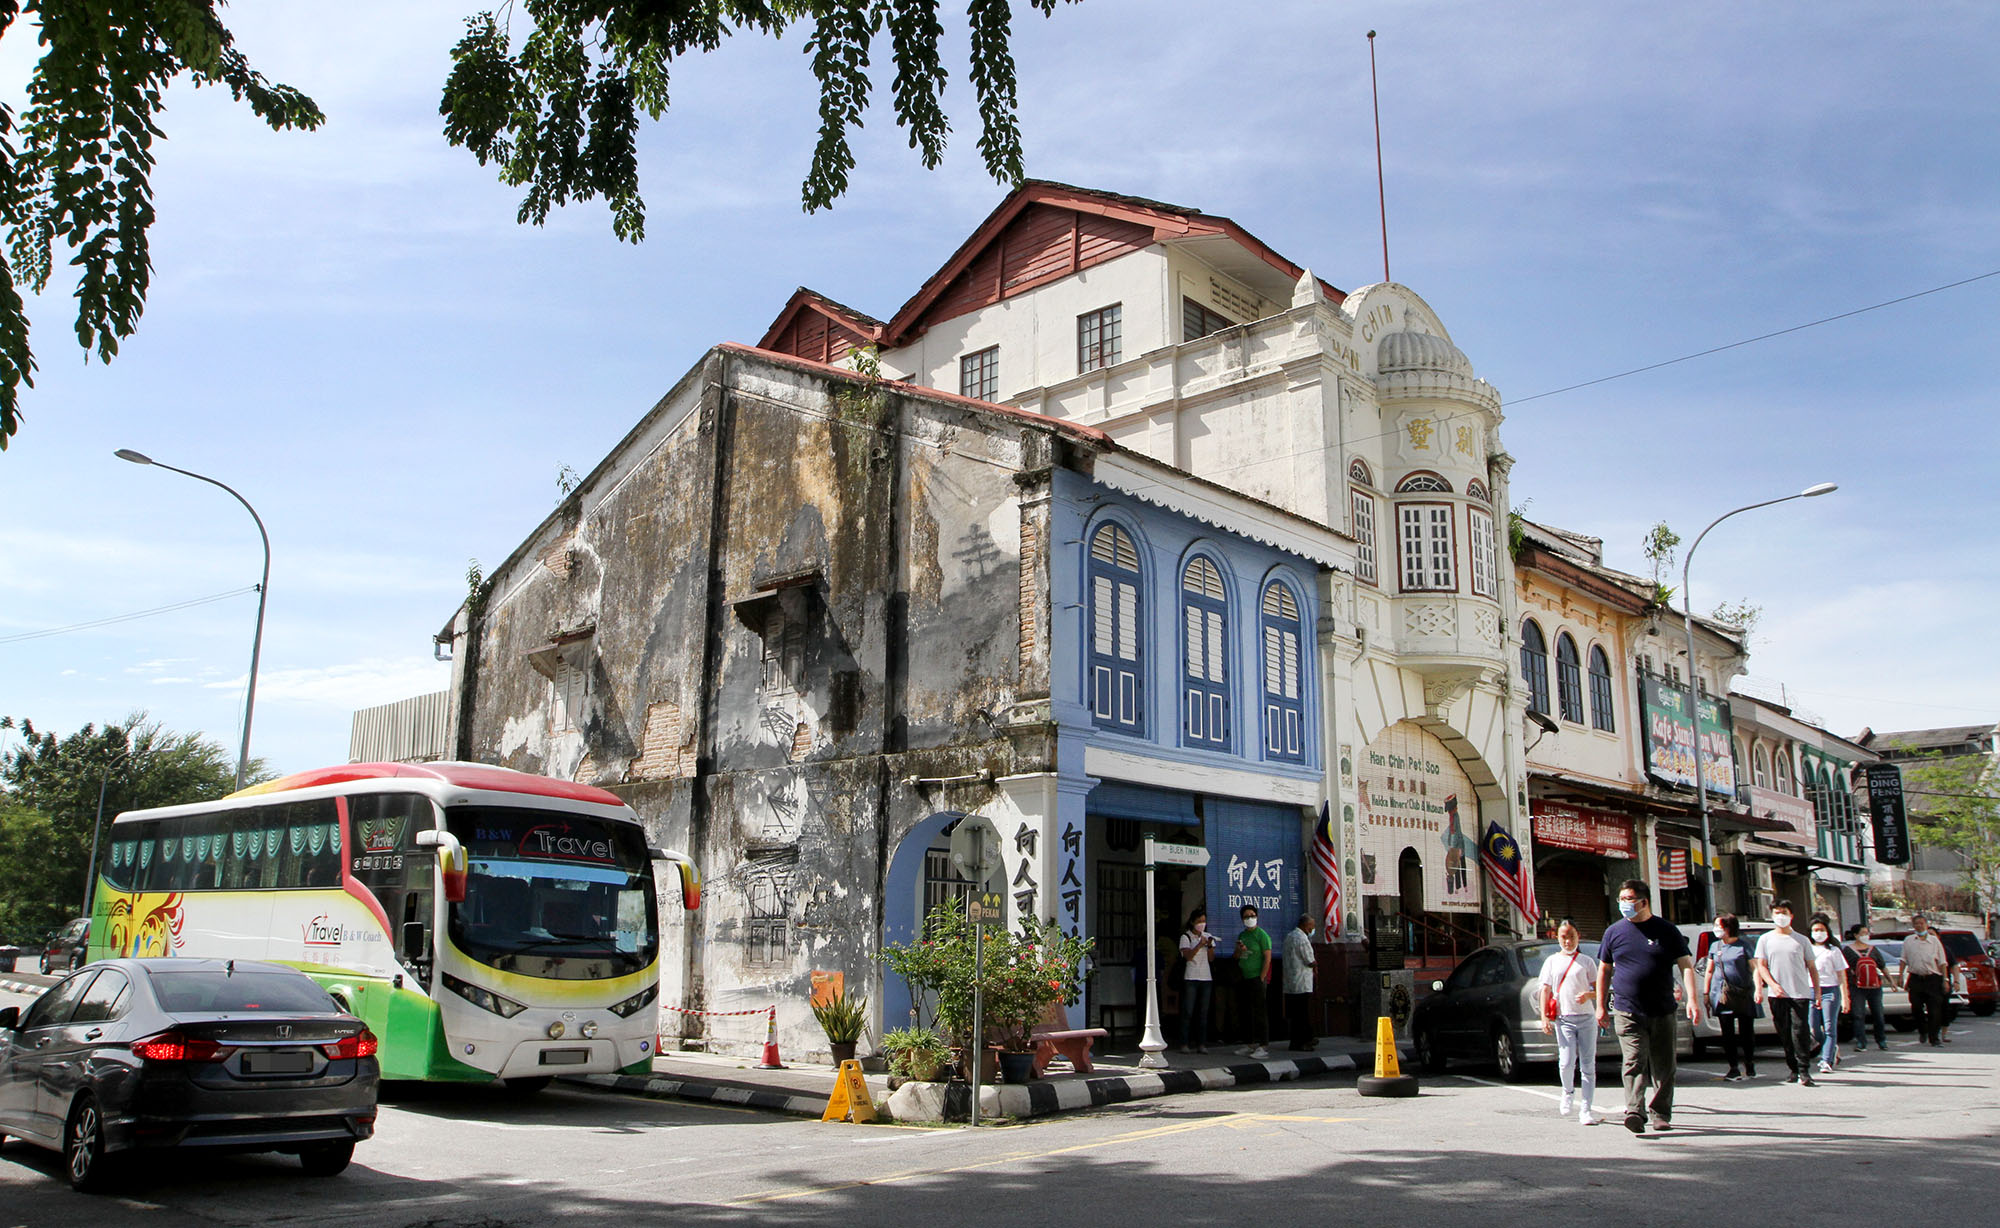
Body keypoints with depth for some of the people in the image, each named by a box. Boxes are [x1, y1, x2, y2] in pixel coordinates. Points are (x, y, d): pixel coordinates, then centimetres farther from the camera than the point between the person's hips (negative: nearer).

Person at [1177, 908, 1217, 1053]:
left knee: (1203, 1012, 4)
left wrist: (1210, 946, -8)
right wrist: (1199, 945, -23)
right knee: (1188, 1012, -5)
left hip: (1206, 978, 4)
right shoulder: (1185, 937, -1)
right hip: (1191, 978, -4)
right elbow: (1188, 956, -14)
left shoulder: (1208, 936, 12)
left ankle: (1202, 1043, 6)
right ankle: (1185, 1043, -3)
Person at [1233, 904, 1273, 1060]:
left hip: (1257, 978, -8)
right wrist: (1239, 950, -2)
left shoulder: (1261, 935, -6)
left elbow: (1267, 957, -11)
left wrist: (1262, 979, -15)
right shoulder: (1242, 935, 16)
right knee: (1248, 1012, 10)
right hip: (1244, 980, 8)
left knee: (1260, 1012, -8)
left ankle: (1264, 1046, -7)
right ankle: (1252, 1044, 17)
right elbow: (1236, 957, 22)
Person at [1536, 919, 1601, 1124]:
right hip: (1563, 1018, 0)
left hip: (1587, 1017, 1)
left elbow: (1598, 989, 8)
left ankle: (1586, 1109, 6)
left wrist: (1588, 995, -15)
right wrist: (1544, 1017, -3)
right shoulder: (1552, 961, 9)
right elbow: (1545, 990, 7)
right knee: (1566, 1062, -12)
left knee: (1588, 1064, 0)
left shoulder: (1587, 961, 8)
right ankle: (1567, 1093, 17)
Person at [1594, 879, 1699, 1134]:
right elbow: (1604, 970, 13)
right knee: (1634, 1063, -13)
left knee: (1664, 1066, 7)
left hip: (1662, 1012, 1)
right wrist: (1601, 1005, 10)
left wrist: (1692, 999, -11)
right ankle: (1635, 1112, -21)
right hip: (1628, 1012, -1)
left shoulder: (1666, 930, 3)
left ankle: (1661, 1113, 21)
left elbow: (1685, 965, 1)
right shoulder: (1614, 932, 6)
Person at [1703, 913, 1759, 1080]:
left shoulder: (1743, 945, 1)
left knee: (1746, 1031, 3)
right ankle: (1734, 1068, 6)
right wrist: (1706, 993, 12)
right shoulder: (1714, 946, 13)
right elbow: (1709, 971, 16)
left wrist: (1757, 989, -13)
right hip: (1721, 995, 3)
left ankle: (1749, 1065, 22)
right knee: (1727, 1033, 0)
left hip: (1743, 994, -3)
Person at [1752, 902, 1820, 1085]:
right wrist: (1773, 985, -9)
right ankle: (1793, 1069, 13)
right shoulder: (1765, 940, 11)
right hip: (1776, 994, 2)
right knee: (1784, 1034, 4)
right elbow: (1761, 966, 6)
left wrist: (1817, 991, 5)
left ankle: (1804, 1071, -8)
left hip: (1800, 993, -1)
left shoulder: (1801, 940, 10)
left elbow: (1812, 967, 12)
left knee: (1800, 1031, -11)